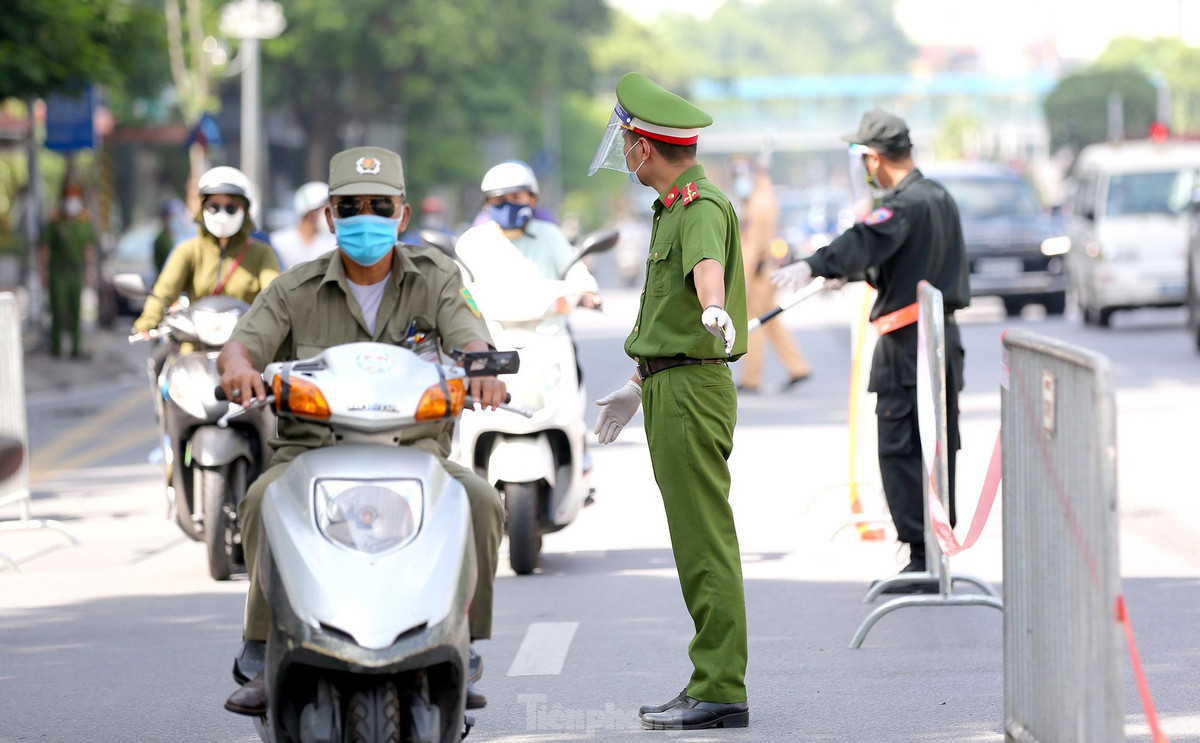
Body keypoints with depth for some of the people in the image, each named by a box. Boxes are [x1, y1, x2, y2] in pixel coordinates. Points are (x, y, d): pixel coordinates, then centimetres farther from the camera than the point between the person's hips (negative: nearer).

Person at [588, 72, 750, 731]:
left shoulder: (702, 208, -15)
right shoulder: (674, 207, 19)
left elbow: (707, 265, -39)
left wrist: (714, 311, -60)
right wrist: (640, 386, 39)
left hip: (691, 391, -10)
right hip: (672, 387, 10)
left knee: (705, 543, -10)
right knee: (697, 545, 12)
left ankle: (719, 691, -10)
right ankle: (714, 680, 17)